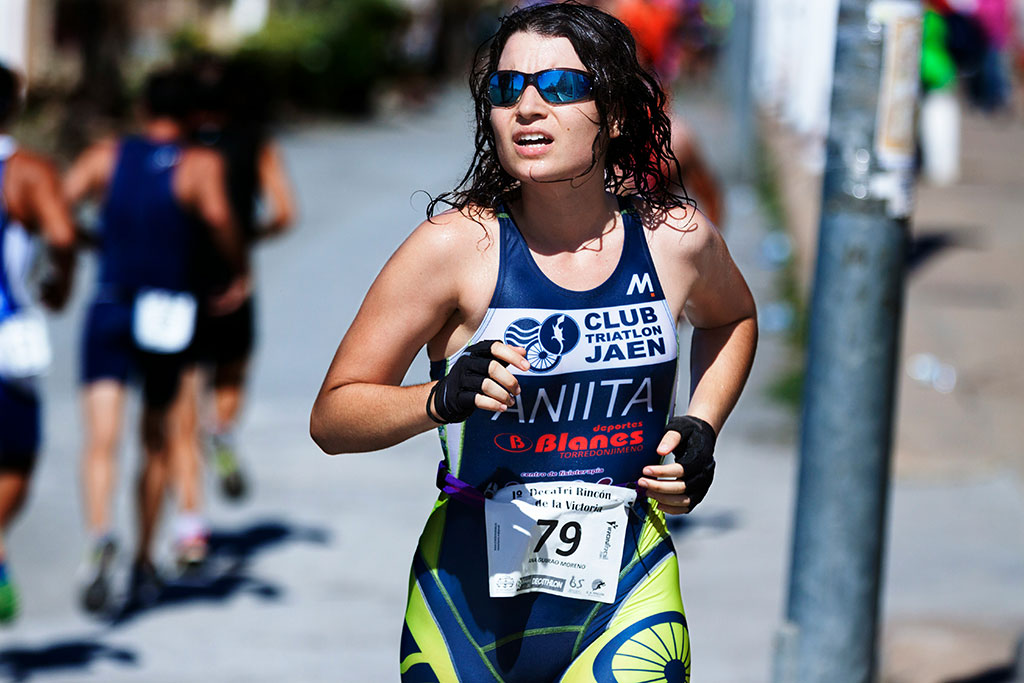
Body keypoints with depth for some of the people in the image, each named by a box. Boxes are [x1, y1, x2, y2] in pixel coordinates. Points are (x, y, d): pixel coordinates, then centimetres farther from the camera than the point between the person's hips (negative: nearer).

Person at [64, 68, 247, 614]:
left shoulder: (106, 155, 5)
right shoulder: (200, 164, -3)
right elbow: (217, 216, -21)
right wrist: (241, 274, -8)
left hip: (108, 311, 0)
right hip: (166, 318, 0)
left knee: (101, 441, -10)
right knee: (156, 442, 19)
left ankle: (100, 535, -39)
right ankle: (143, 564, 26)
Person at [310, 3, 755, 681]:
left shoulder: (676, 239, 0)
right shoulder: (455, 245, -10)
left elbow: (732, 318, 25)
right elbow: (332, 417, -6)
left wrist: (701, 429, 9)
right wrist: (442, 398, -24)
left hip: (627, 596, 1)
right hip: (469, 599, -1)